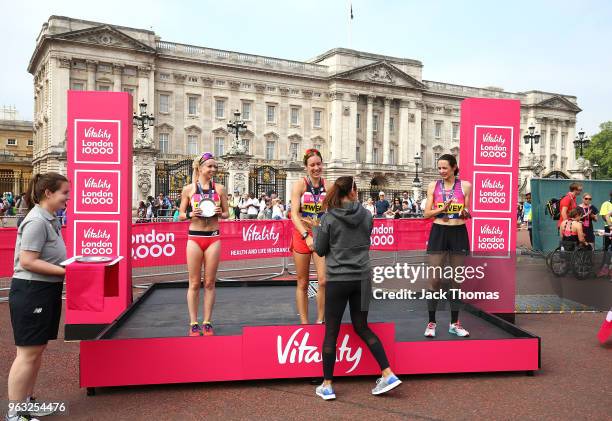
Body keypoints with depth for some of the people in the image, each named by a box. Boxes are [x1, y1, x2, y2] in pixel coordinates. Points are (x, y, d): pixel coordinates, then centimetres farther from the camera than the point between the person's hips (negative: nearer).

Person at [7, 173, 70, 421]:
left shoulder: (49, 220, 10)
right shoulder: (36, 222, -19)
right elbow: (27, 261, -24)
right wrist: (65, 271, -24)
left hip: (46, 291, 10)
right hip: (31, 292, -10)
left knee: (37, 349, 18)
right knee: (28, 353, -1)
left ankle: (26, 401, 32)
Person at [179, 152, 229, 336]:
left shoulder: (219, 188, 5)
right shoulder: (189, 189, 2)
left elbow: (226, 213, 11)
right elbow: (181, 216, 6)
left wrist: (219, 213, -10)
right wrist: (191, 214, -14)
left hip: (213, 238, 1)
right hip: (194, 238, -1)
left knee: (209, 283, 6)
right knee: (194, 283, 4)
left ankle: (207, 322, 16)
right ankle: (193, 323, 13)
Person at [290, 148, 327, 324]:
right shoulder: (299, 185, -3)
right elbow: (294, 214, -10)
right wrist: (307, 236, -20)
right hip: (301, 236, -1)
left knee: (324, 281, -9)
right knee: (302, 283, 6)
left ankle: (320, 320, 8)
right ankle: (304, 323, 17)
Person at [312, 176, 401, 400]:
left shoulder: (329, 218, -9)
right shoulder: (366, 216, 1)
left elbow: (320, 250, -2)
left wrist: (316, 229, 16)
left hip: (337, 279, -3)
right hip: (361, 278, 4)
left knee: (331, 331, 6)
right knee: (362, 327, 17)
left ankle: (327, 385, 14)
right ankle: (388, 374, 12)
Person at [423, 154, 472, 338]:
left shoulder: (465, 186, 3)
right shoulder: (433, 186, 4)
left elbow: (468, 213, 8)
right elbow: (427, 213, 2)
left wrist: (465, 213, -15)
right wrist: (442, 208, -16)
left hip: (458, 233, 1)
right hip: (438, 232, 0)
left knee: (456, 280, 8)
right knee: (435, 280, -2)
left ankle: (454, 323, 20)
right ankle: (431, 322, 10)